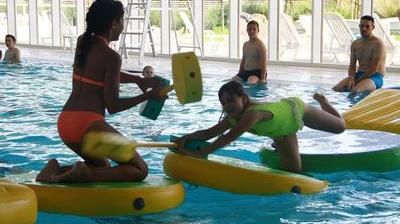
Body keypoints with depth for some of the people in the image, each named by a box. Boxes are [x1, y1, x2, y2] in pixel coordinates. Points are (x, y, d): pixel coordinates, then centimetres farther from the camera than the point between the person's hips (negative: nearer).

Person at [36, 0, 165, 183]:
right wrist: (148, 96, -2)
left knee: (103, 167, 30)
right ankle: (84, 175, -19)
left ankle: (56, 170, 3)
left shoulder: (82, 42, 12)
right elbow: (113, 106, -10)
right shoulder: (111, 57, -10)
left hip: (65, 122, 8)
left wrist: (138, 80, 23)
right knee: (140, 170, 1)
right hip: (88, 124, -8)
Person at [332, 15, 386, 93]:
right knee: (335, 89, -19)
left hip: (374, 77, -6)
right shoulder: (355, 44, 12)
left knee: (355, 90, -36)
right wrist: (351, 78, -14)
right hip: (359, 74, 6)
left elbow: (374, 69, -16)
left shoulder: (378, 44, -9)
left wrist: (357, 81, -16)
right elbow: (352, 65, 8)